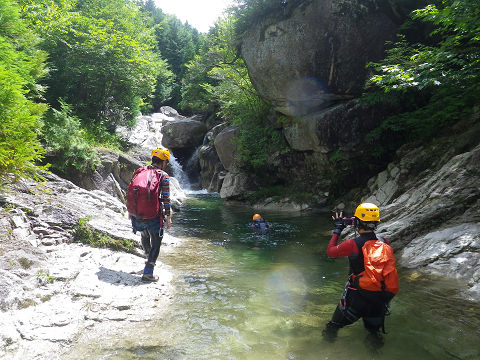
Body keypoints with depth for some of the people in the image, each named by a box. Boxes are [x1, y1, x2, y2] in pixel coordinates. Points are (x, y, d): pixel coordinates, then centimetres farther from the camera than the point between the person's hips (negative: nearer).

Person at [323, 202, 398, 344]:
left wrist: (337, 229, 4)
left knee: (333, 326, 19)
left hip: (357, 297, -4)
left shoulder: (352, 245, -20)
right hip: (381, 299, 4)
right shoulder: (385, 243, -8)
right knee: (373, 328, 31)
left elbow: (330, 251, -4)